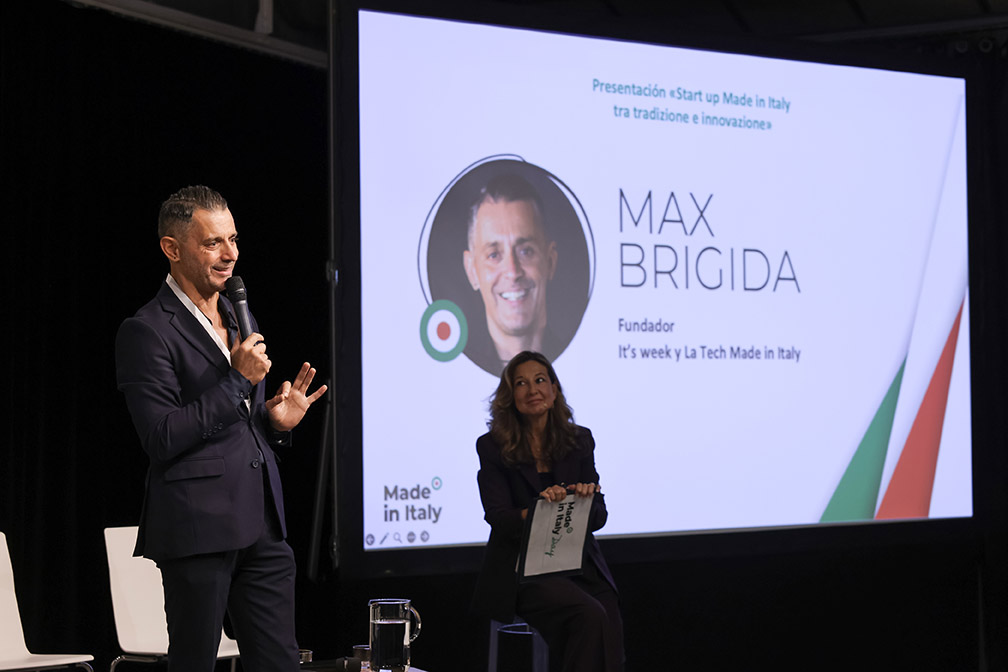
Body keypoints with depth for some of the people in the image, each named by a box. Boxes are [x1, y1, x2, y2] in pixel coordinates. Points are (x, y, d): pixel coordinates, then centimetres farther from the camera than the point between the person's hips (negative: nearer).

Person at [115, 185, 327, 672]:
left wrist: (277, 421, 3)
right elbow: (162, 440, -15)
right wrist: (237, 380, -15)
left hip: (261, 525, 7)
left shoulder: (236, 319, 19)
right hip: (198, 527, -7)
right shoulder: (147, 332, -8)